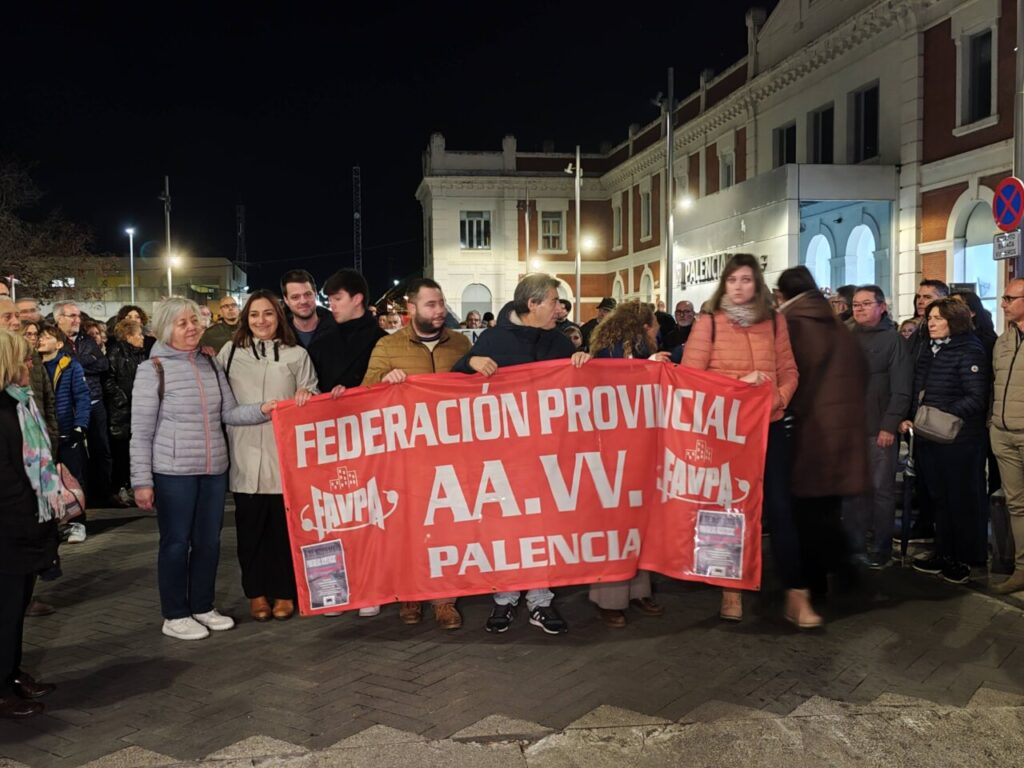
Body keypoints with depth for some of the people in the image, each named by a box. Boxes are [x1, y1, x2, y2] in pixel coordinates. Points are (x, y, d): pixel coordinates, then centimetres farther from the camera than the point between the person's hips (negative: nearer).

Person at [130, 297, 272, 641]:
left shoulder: (211, 364, 8)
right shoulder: (152, 369, -6)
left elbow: (230, 413, 8)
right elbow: (141, 432, -7)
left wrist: (262, 410, -10)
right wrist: (142, 481, -10)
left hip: (214, 469, 5)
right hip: (173, 472, -5)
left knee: (209, 541, 13)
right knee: (176, 542, 5)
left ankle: (202, 606, 28)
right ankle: (175, 615, 18)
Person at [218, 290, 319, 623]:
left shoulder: (297, 354, 8)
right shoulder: (230, 351, 9)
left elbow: (313, 396, 7)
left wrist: (307, 395, -13)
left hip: (285, 455, -1)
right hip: (245, 456, 1)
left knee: (284, 525, 5)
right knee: (250, 526, 8)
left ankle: (284, 592, 19)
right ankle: (256, 592, 22)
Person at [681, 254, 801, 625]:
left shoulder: (774, 322, 7)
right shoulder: (708, 322, -2)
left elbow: (789, 372, 9)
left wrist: (776, 400, -10)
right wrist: (736, 384, -16)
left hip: (769, 427, 2)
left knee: (780, 507, 0)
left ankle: (796, 595, 6)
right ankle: (731, 590, 18)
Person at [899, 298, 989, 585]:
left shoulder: (969, 352, -10)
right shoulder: (929, 352, 15)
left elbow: (977, 398, -18)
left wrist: (944, 414, -25)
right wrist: (909, 419, 6)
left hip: (959, 440, -8)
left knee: (962, 499, 2)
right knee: (938, 497, 14)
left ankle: (965, 559, 14)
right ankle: (944, 554, 25)